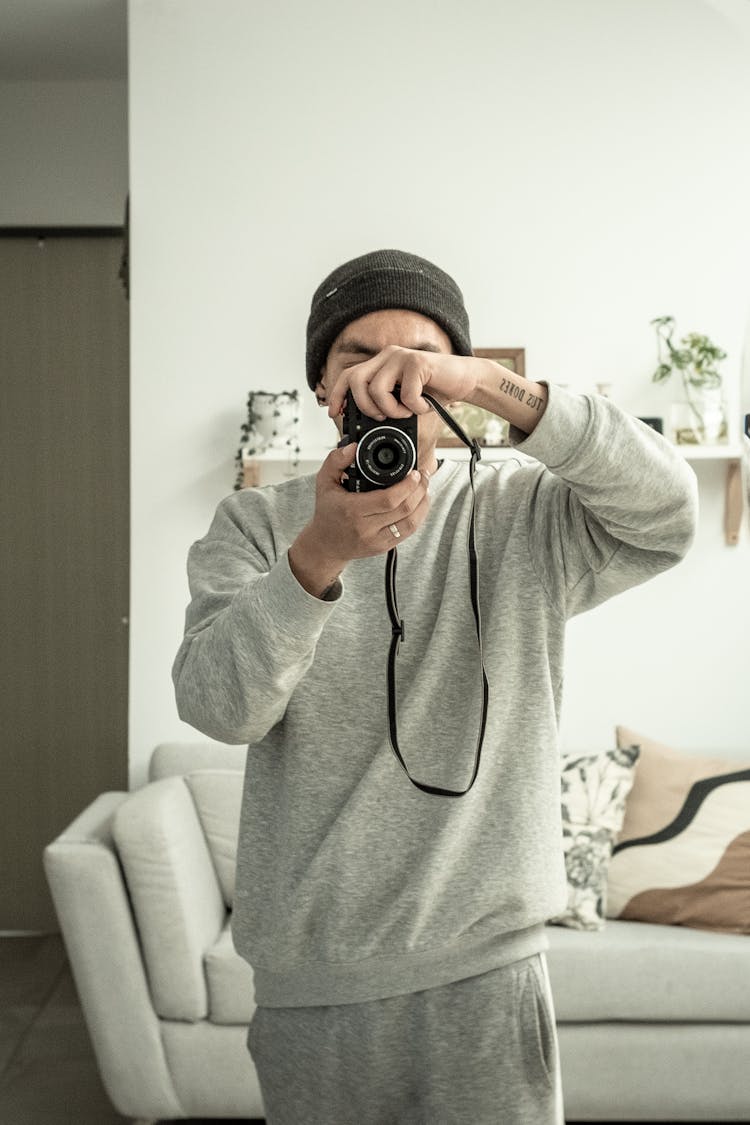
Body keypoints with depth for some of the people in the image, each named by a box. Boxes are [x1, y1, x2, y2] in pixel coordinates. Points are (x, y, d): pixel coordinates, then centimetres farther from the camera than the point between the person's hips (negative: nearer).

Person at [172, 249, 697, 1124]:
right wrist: (319, 558, -31)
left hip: (483, 966, -1)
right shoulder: (253, 525, 1)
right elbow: (217, 706, -14)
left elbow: (665, 515, -19)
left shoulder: (521, 515, 0)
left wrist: (493, 386, -28)